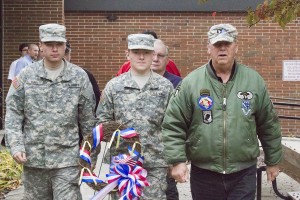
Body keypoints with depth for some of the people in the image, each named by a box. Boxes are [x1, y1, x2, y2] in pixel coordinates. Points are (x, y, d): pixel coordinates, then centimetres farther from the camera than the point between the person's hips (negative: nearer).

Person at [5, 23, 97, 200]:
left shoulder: (79, 76, 1)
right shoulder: (26, 75, 2)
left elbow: (88, 118, 6)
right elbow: (13, 113, 2)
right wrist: (16, 146, -9)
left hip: (67, 158, -1)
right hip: (33, 157, 2)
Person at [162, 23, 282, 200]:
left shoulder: (254, 81, 2)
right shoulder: (191, 82, -3)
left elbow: (269, 125, 10)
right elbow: (173, 125, -2)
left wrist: (273, 161, 14)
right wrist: (177, 160, -11)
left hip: (244, 173, 0)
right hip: (203, 174, 0)